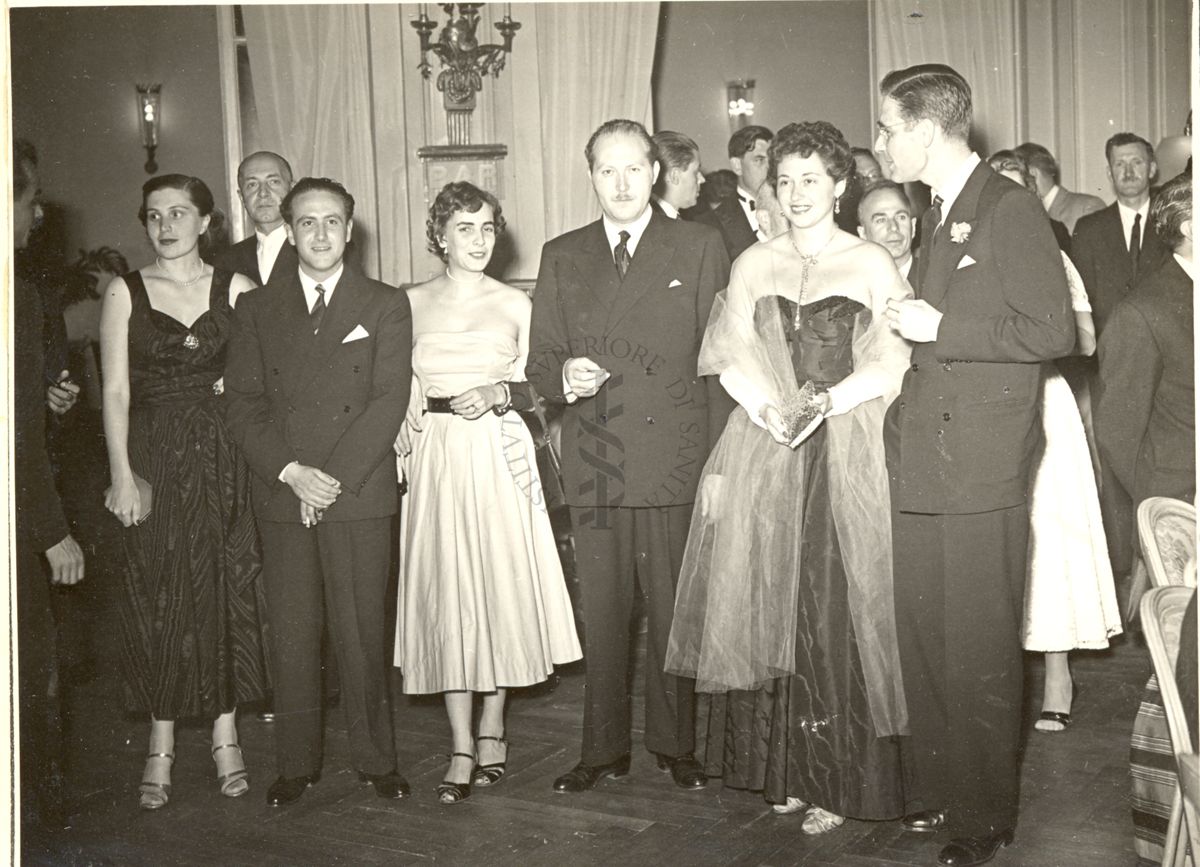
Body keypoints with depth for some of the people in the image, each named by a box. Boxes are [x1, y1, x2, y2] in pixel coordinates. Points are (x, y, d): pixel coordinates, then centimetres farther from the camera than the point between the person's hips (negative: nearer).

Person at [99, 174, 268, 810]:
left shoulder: (236, 289, 4)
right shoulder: (125, 292, 3)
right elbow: (116, 389, -3)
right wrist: (121, 472, -9)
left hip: (223, 456, 1)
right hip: (153, 457, 0)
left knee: (225, 588, 4)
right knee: (157, 594, 4)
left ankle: (225, 737, 18)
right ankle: (161, 747, 15)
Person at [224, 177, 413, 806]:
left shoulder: (386, 306, 6)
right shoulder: (257, 308, 12)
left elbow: (389, 401, -3)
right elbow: (243, 404, 5)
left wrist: (332, 479, -11)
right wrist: (290, 471, -10)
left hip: (360, 494, -2)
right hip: (280, 496, 2)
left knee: (361, 632, 1)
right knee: (291, 636, 5)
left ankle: (375, 758, 15)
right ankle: (296, 763, 18)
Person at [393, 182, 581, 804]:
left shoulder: (515, 304, 6)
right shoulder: (410, 304, 7)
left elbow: (539, 387, 8)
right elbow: (400, 392, 9)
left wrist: (500, 393, -11)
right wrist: (403, 456, 0)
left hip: (499, 457, 0)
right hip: (436, 457, 0)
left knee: (501, 584, 3)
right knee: (445, 591, -1)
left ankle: (492, 731, 20)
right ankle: (462, 748, 7)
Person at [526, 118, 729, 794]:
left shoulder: (700, 247, 6)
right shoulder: (562, 257, 13)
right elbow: (541, 358, 12)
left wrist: (715, 445, -3)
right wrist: (564, 376, -11)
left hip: (676, 457, -2)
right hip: (594, 463, 2)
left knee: (675, 611, 5)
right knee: (603, 613, 6)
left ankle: (676, 744, 20)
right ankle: (604, 748, 19)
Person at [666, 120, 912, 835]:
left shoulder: (873, 264, 4)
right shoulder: (754, 263, 13)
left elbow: (891, 361, -2)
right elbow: (732, 352, 5)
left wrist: (827, 401, -16)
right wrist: (771, 408, -11)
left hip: (844, 453, -3)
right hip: (764, 450, 3)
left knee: (836, 606, -4)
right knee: (771, 603, 4)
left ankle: (839, 780, 6)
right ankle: (786, 768, 15)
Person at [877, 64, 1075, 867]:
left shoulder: (1011, 209, -9)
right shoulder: (938, 214, 17)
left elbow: (1053, 331, -14)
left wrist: (940, 330, -13)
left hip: (980, 469, -8)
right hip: (924, 460, 8)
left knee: (979, 650, 1)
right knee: (922, 640, 13)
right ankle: (932, 789, 27)